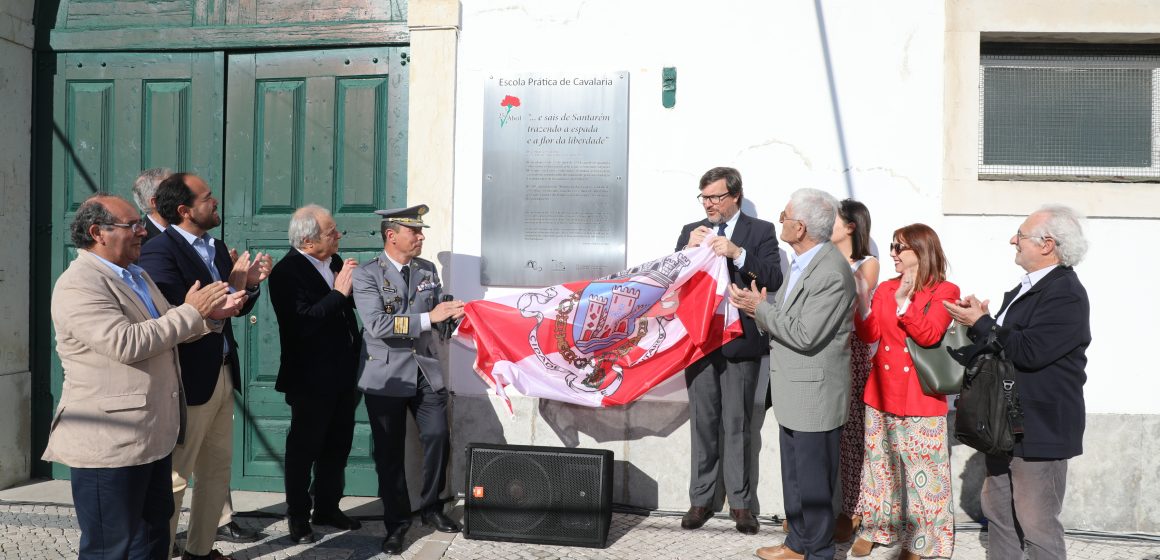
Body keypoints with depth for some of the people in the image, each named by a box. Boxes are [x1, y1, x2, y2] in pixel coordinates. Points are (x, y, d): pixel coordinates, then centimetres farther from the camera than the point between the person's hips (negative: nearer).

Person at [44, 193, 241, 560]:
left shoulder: (137, 275, 15)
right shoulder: (78, 285, -16)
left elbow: (167, 332, 21)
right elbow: (127, 343, -27)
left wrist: (211, 315, 3)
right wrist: (190, 311, -19)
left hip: (153, 436, 9)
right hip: (109, 445, -9)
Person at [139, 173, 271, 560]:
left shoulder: (217, 248, 12)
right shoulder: (159, 251, -15)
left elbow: (236, 309, 16)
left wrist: (250, 283, -4)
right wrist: (230, 285, -22)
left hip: (223, 375, 9)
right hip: (188, 380, -9)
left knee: (217, 470, 17)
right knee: (175, 476, 1)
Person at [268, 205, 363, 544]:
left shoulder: (335, 261, 5)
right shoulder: (286, 272, -17)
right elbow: (303, 323, -26)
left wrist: (354, 285, -7)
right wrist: (339, 292, -23)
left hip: (342, 374, 7)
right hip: (311, 379, -7)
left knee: (338, 446, 17)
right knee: (304, 448, 8)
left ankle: (328, 508, 32)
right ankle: (298, 517, 22)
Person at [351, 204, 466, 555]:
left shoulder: (428, 270, 8)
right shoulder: (367, 274, -9)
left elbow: (436, 319, 12)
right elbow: (377, 326, -22)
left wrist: (449, 315, -12)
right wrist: (428, 317, -25)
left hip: (426, 371, 4)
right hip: (386, 376, -4)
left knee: (438, 439, 2)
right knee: (390, 452, 5)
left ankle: (431, 509, 25)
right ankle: (396, 522, 21)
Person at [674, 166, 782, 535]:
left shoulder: (760, 231, 2)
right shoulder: (690, 231, 12)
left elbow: (773, 279, -10)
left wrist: (737, 252, -22)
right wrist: (688, 250, -10)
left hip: (740, 340, -3)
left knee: (736, 425, 4)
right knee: (702, 423, 9)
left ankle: (740, 503, 14)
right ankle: (701, 500, 18)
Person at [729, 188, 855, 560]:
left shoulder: (832, 272, -23)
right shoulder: (803, 261, 8)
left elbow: (805, 335, -25)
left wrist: (761, 308, -16)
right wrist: (758, 306, -6)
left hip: (814, 393, -9)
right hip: (794, 390, 9)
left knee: (813, 482, 6)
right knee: (794, 477, 20)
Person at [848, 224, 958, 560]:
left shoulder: (945, 292, -6)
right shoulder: (885, 289, 8)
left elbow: (929, 336, -19)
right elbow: (870, 336, -1)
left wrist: (904, 301, -26)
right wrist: (862, 302, -16)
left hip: (920, 395, -4)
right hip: (882, 391, 5)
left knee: (919, 468, 2)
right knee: (879, 462, 13)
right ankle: (873, 527, 26)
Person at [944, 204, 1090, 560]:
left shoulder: (1065, 294, -18)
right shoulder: (1028, 288, 13)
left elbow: (1029, 352, -26)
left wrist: (981, 323, -17)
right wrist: (980, 321, -4)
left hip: (1039, 428, -10)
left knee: (1037, 525, 0)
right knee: (998, 513, 18)